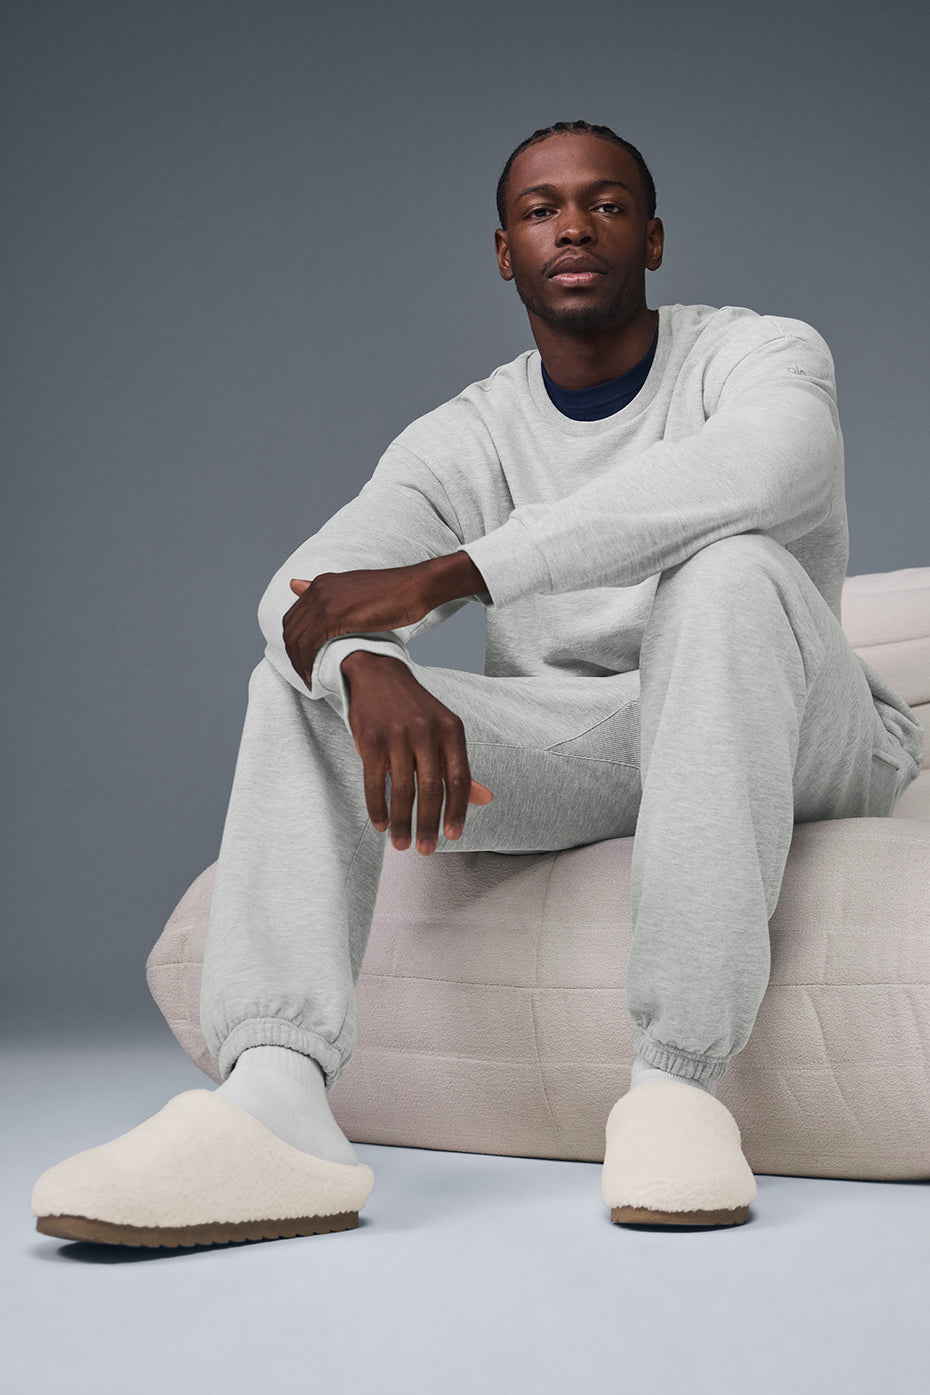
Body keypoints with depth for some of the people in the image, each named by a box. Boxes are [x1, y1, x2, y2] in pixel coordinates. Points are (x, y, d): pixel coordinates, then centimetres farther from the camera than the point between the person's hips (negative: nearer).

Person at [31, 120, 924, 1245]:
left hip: (787, 746, -3)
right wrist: (370, 669, -39)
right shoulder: (463, 438, 6)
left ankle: (676, 1079, -40)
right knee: (302, 680, -15)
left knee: (726, 568, -34)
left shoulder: (764, 354, -5)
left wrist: (441, 572, -33)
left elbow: (750, 474, -31)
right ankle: (273, 1109, -39)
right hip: (571, 755, 4)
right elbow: (307, 590, -12)